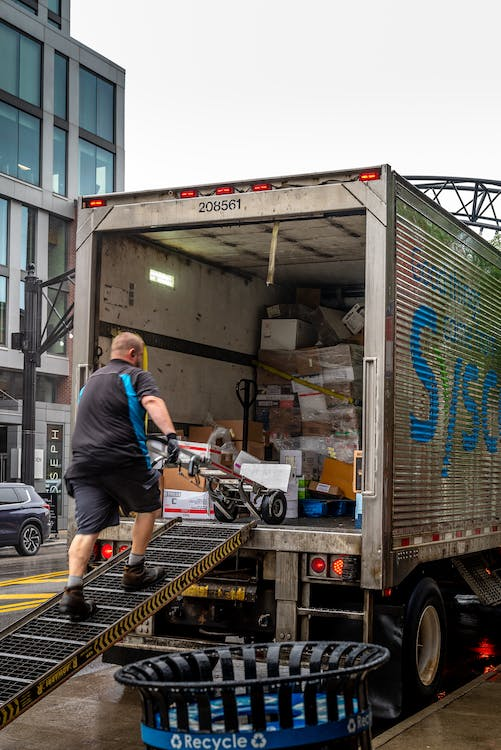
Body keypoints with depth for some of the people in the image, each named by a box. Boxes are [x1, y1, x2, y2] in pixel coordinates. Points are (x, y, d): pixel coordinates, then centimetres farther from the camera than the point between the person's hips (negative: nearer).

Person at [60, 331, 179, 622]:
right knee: (148, 507, 18)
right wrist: (171, 435, -30)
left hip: (83, 462, 6)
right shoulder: (137, 376, 4)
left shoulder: (92, 380, 27)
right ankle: (135, 572, 20)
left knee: (87, 529, 0)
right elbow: (152, 402, -17)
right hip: (124, 461, -5)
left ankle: (73, 591, -14)